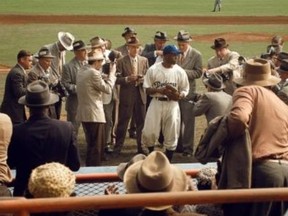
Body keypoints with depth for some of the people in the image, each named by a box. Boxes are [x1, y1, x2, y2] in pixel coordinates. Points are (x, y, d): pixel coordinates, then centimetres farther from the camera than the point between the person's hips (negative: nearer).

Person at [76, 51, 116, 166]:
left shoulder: (82, 71, 11)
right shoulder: (93, 73, -17)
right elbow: (108, 88, -12)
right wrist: (112, 73, -2)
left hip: (84, 113, 10)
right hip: (94, 114, -10)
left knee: (91, 144, 20)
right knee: (96, 146, -1)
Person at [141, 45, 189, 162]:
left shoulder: (180, 71, -2)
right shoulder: (153, 69, -5)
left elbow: (185, 90, 5)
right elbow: (147, 89, -2)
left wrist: (179, 95, -17)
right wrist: (159, 90, -21)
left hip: (172, 105, 1)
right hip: (156, 103, -1)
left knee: (171, 134, 5)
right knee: (149, 132, 0)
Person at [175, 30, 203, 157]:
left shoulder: (196, 55, -6)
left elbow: (198, 73, -9)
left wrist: (183, 72, -20)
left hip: (188, 92, -4)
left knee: (188, 121, 1)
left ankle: (188, 148, 9)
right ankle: (178, 145, 27)